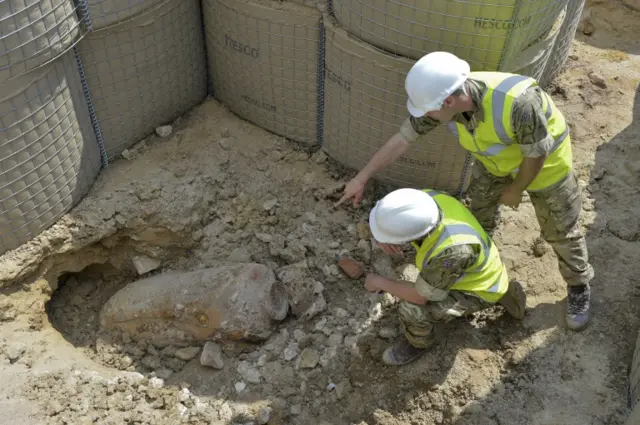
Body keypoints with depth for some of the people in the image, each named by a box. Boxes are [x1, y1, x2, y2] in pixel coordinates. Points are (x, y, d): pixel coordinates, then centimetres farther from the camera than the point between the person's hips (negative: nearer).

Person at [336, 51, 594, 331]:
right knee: (480, 213, 19)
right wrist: (362, 177, -11)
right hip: (497, 157, 5)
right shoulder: (445, 96, -29)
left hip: (544, 159, -4)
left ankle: (579, 287, 37)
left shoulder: (517, 103, -47)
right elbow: (402, 138, -17)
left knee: (560, 230, 11)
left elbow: (536, 155, -29)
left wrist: (515, 190, -11)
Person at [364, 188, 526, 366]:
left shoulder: (452, 251, -45)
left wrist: (380, 282, -16)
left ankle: (419, 341, 9)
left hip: (478, 288, -7)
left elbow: (419, 296, -29)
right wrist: (383, 238, -28)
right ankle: (502, 292, 36)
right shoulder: (426, 198, -27)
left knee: (411, 309, -24)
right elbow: (387, 218, -7)